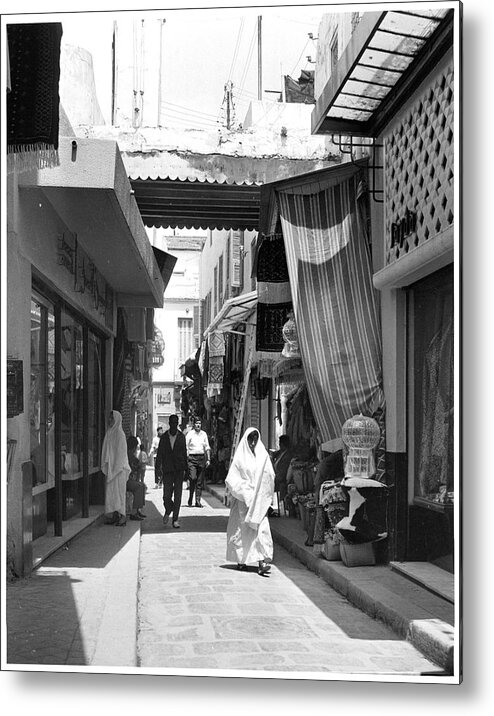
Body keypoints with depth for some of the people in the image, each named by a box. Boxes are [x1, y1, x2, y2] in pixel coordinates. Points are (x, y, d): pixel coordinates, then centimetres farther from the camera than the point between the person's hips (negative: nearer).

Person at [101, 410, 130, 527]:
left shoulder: (119, 433, -10)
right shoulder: (109, 433, 13)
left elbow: (121, 451, -13)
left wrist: (117, 468, -17)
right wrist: (105, 466, 12)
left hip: (118, 467, -8)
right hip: (110, 468, 8)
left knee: (118, 491, -7)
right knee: (110, 492, 6)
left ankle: (122, 516, -4)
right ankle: (114, 515, 10)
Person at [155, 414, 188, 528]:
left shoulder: (181, 436, 8)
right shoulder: (164, 437, 6)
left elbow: (184, 452, 10)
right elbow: (160, 452, 4)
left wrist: (184, 468, 7)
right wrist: (159, 465, -8)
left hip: (179, 469, 1)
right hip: (167, 469, 0)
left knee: (177, 495, -1)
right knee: (167, 495, -5)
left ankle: (175, 519, 7)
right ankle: (168, 511, 26)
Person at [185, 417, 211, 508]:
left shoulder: (204, 434, 11)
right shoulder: (190, 434, 1)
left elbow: (207, 447, 15)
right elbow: (186, 448, 0)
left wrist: (208, 459, 7)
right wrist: (186, 459, -8)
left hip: (202, 458, 3)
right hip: (192, 458, -3)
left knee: (200, 481, 2)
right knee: (193, 478, -15)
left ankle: (198, 501, 6)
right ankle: (190, 499, 2)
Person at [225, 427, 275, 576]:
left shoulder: (263, 455, 4)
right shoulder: (240, 457, -2)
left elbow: (270, 477, 9)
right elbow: (231, 479, -3)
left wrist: (266, 496, 0)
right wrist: (244, 491, -14)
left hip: (259, 500, 1)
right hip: (243, 499, -1)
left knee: (261, 527, -10)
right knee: (241, 529, 7)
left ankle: (261, 562, -15)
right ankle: (241, 560, 22)